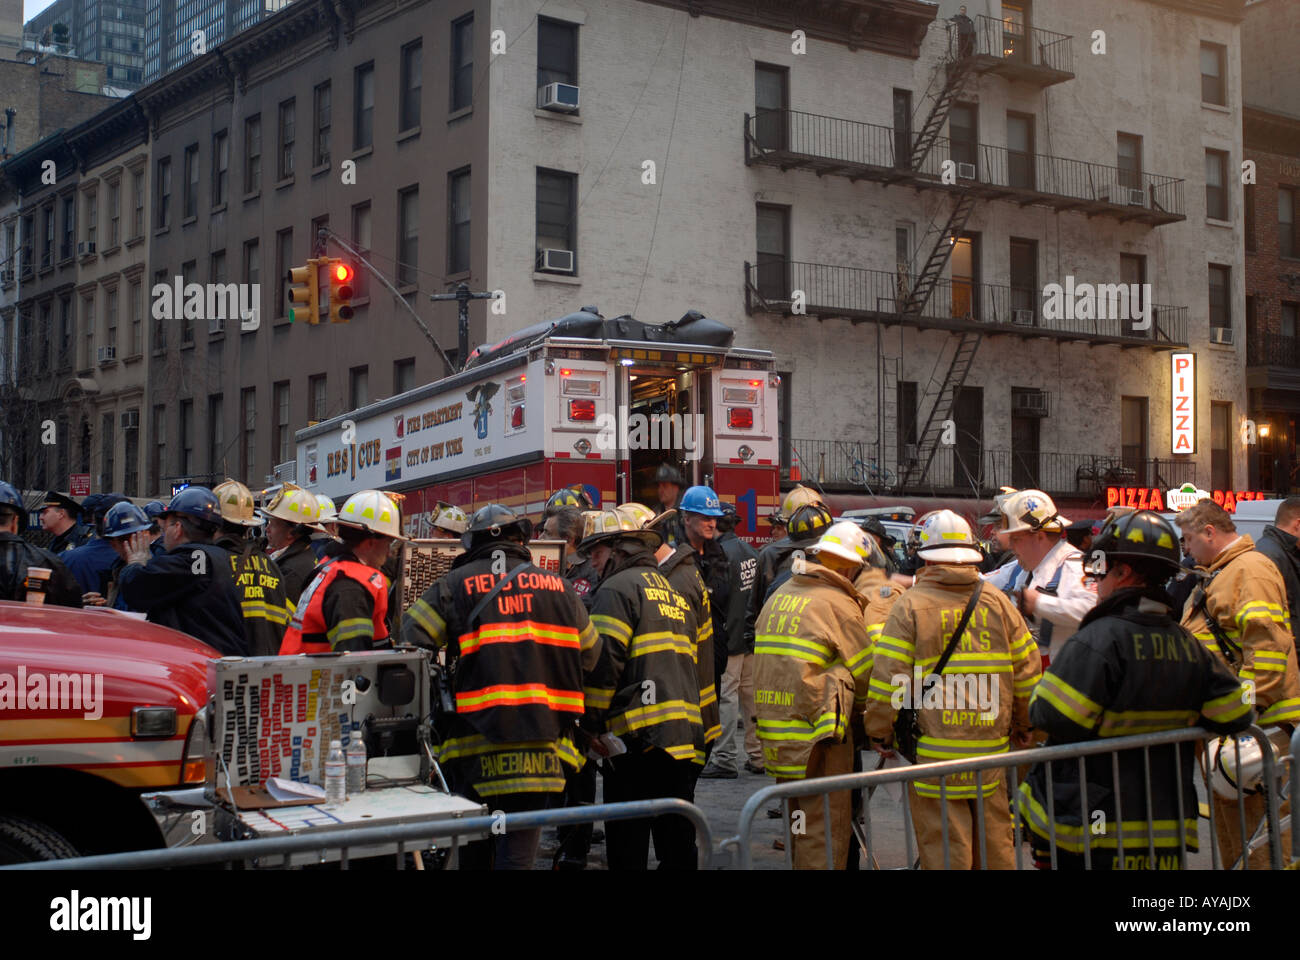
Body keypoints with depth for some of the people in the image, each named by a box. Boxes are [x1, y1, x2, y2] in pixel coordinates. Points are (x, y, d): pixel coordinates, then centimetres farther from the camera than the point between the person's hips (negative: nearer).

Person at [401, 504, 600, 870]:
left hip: (475, 746, 0)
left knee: (472, 854, 15)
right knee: (517, 855, 2)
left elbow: (411, 645, -4)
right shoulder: (558, 587, 10)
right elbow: (590, 658, 14)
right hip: (540, 752, 1)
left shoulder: (454, 586, 3)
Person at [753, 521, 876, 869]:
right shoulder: (838, 604, -11)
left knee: (800, 824, 20)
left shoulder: (779, 596, 12)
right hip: (819, 736, -8)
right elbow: (867, 673, -5)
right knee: (824, 838, -2)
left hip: (774, 731, 8)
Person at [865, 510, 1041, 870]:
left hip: (935, 756, -4)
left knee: (944, 851, 2)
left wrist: (880, 733, 2)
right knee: (994, 843, 15)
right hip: (991, 750, 4)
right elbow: (1028, 669, 7)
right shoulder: (998, 602, 4)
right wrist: (1022, 724, 22)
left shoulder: (911, 605, -7)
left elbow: (888, 678, -11)